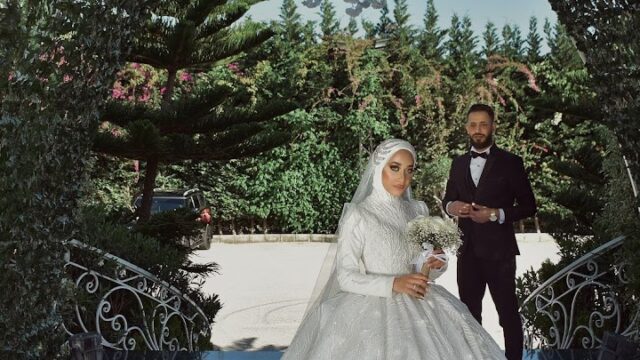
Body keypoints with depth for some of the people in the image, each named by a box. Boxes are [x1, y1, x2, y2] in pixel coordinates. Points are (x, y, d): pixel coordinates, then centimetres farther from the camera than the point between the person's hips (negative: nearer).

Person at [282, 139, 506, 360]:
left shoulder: (418, 211, 8)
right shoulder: (357, 215, -7)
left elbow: (427, 268, 15)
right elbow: (346, 277, -9)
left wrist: (437, 264, -7)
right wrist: (393, 284, -19)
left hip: (419, 304, 5)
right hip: (374, 306, -4)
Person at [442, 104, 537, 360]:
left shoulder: (510, 162, -3)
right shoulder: (458, 163, 9)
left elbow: (528, 206, -4)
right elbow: (447, 199, 16)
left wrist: (497, 214, -18)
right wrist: (451, 206, -7)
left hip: (498, 251, -4)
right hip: (467, 250, 4)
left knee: (508, 312, 3)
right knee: (469, 313, 14)